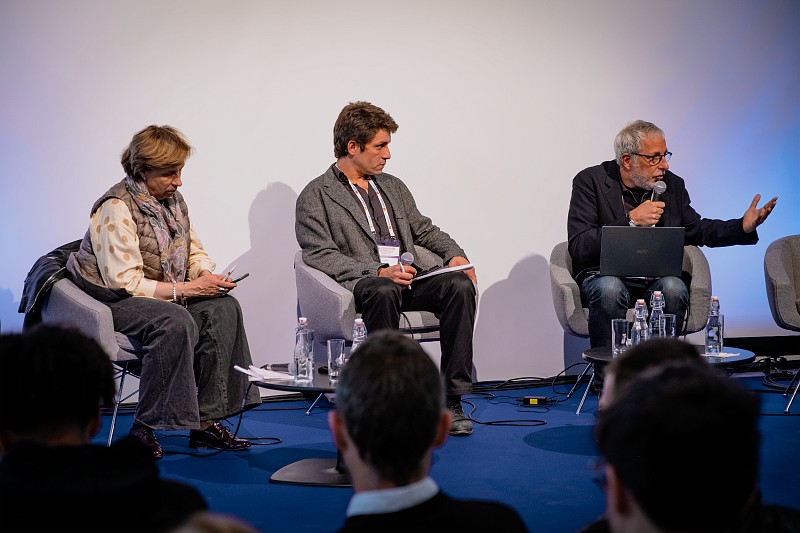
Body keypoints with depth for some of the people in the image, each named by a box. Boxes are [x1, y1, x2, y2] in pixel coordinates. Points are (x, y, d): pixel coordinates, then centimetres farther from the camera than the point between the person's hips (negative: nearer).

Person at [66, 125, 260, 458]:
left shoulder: (172, 199, 8)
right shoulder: (116, 209, -17)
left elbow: (194, 251, 17)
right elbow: (125, 282, -23)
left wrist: (207, 274, -8)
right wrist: (188, 288, -24)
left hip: (168, 296, 8)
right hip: (113, 302, -8)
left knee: (223, 309, -17)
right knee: (176, 322, -35)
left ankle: (206, 422, -18)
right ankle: (143, 428, -25)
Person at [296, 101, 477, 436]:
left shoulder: (393, 186, 25)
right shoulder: (316, 196, 4)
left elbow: (424, 229, 30)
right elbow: (322, 255, -7)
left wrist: (454, 254, 7)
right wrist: (379, 272, -20)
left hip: (409, 276, 6)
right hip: (363, 283, -5)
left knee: (460, 284, -25)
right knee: (385, 291, -40)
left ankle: (451, 399, -24)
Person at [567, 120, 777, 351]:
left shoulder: (672, 185, 8)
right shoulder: (591, 181, -5)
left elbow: (697, 230, 23)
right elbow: (579, 248, -13)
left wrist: (744, 226, 5)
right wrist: (631, 220, -21)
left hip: (656, 280, 3)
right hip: (604, 277, -3)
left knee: (673, 287, -30)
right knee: (610, 289, -36)